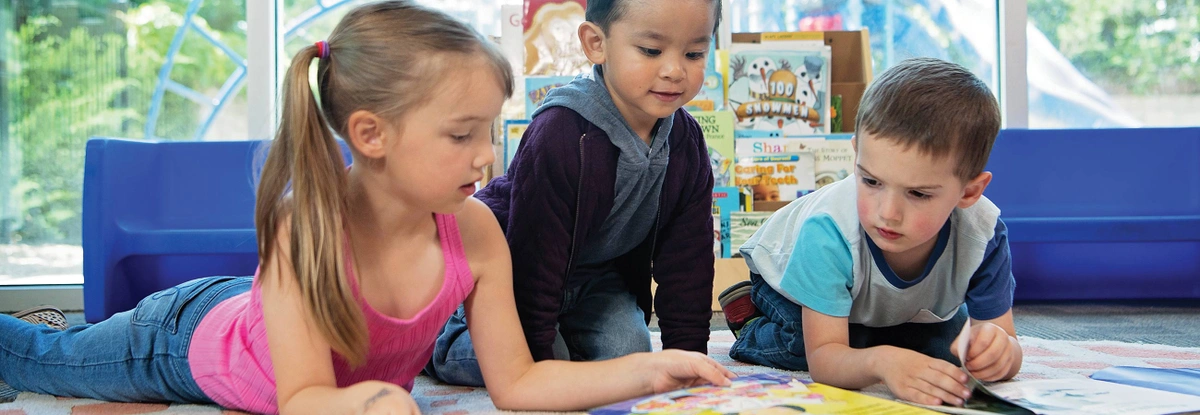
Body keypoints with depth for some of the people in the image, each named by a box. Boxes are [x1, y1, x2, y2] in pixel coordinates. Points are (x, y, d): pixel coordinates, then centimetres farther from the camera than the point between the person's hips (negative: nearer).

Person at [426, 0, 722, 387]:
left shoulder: (687, 144, -12)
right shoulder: (558, 134, -33)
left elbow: (687, 261, -4)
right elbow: (534, 261, -30)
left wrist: (687, 355, -8)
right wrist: (538, 365, -26)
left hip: (597, 275, 6)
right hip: (512, 269, -5)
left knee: (628, 352, -13)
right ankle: (442, 340, 10)